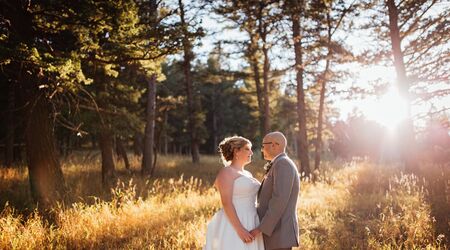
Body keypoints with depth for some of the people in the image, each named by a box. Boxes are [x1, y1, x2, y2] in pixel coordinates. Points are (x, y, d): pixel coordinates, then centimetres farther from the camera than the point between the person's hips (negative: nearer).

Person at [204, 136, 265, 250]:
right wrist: (240, 229, -25)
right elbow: (226, 203, -18)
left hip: (248, 226, 9)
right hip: (233, 227, -9)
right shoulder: (226, 173, -10)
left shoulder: (247, 174, 18)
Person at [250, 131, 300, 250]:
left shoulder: (283, 164, -13)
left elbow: (279, 201, -23)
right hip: (274, 233, 10)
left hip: (279, 234, -10)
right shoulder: (280, 166, 20)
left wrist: (261, 228, -22)